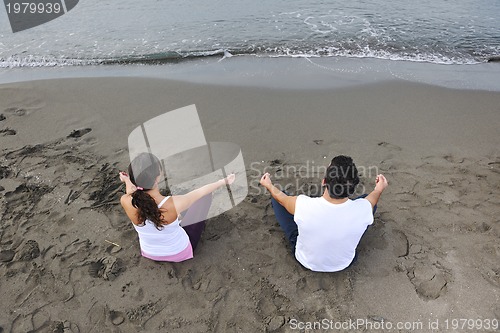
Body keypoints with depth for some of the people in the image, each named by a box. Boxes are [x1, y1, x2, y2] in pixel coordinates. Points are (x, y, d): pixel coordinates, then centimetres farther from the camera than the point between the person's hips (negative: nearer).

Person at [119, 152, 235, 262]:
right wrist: (224, 181, -1)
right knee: (204, 196, 12)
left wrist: (127, 181, 14)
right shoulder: (174, 204, -38)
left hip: (150, 253, 3)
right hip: (179, 253, -3)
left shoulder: (126, 202, -32)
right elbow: (202, 191, -18)